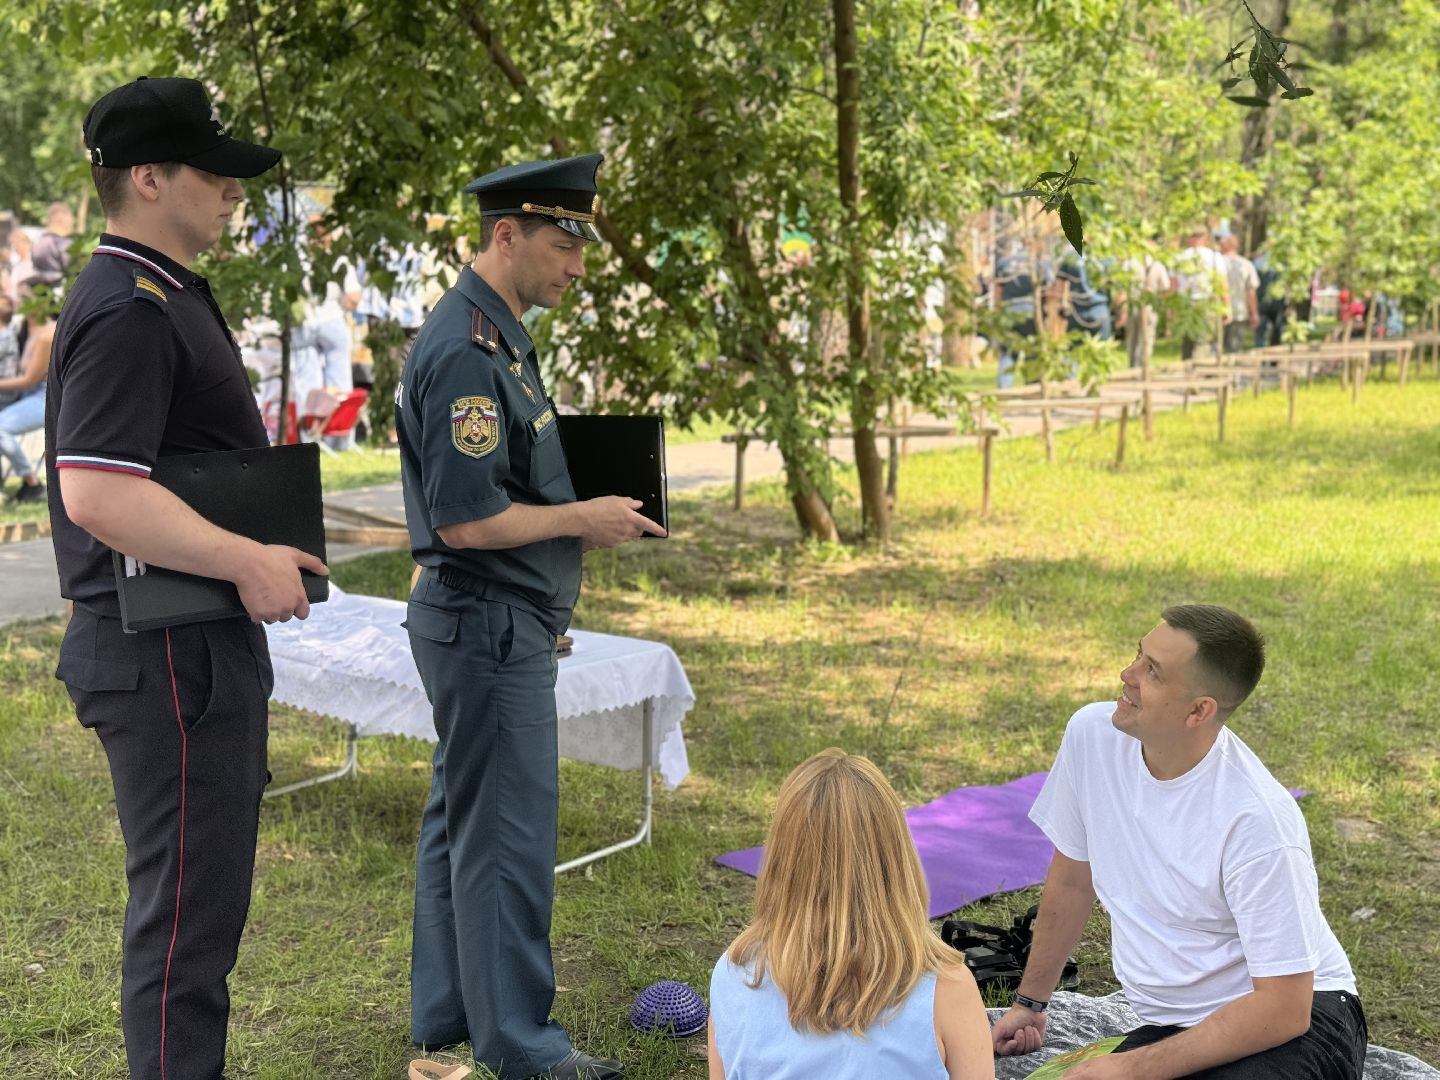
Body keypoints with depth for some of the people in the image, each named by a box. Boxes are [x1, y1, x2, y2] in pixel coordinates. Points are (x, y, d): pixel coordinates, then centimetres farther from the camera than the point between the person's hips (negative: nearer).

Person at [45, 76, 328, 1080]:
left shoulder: (169, 296, 15)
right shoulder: (129, 311, -18)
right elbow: (96, 493, -27)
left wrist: (258, 554, 15)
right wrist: (247, 562, -24)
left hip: (202, 647, 11)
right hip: (169, 656, -11)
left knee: (207, 892, 19)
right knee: (188, 904, -1)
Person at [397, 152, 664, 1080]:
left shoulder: (497, 336, 13)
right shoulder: (466, 352, -20)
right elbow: (464, 519, -24)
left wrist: (590, 503, 9)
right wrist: (583, 519, -14)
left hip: (491, 626, 11)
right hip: (491, 627, -11)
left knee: (462, 821, 17)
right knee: (508, 837, -2)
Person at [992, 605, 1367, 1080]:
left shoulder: (1257, 821, -25)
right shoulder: (1092, 734, -7)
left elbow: (1283, 1007, -21)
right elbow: (1071, 880, 10)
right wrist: (1030, 1002, 18)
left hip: (1295, 1021, -6)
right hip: (1170, 1023, 6)